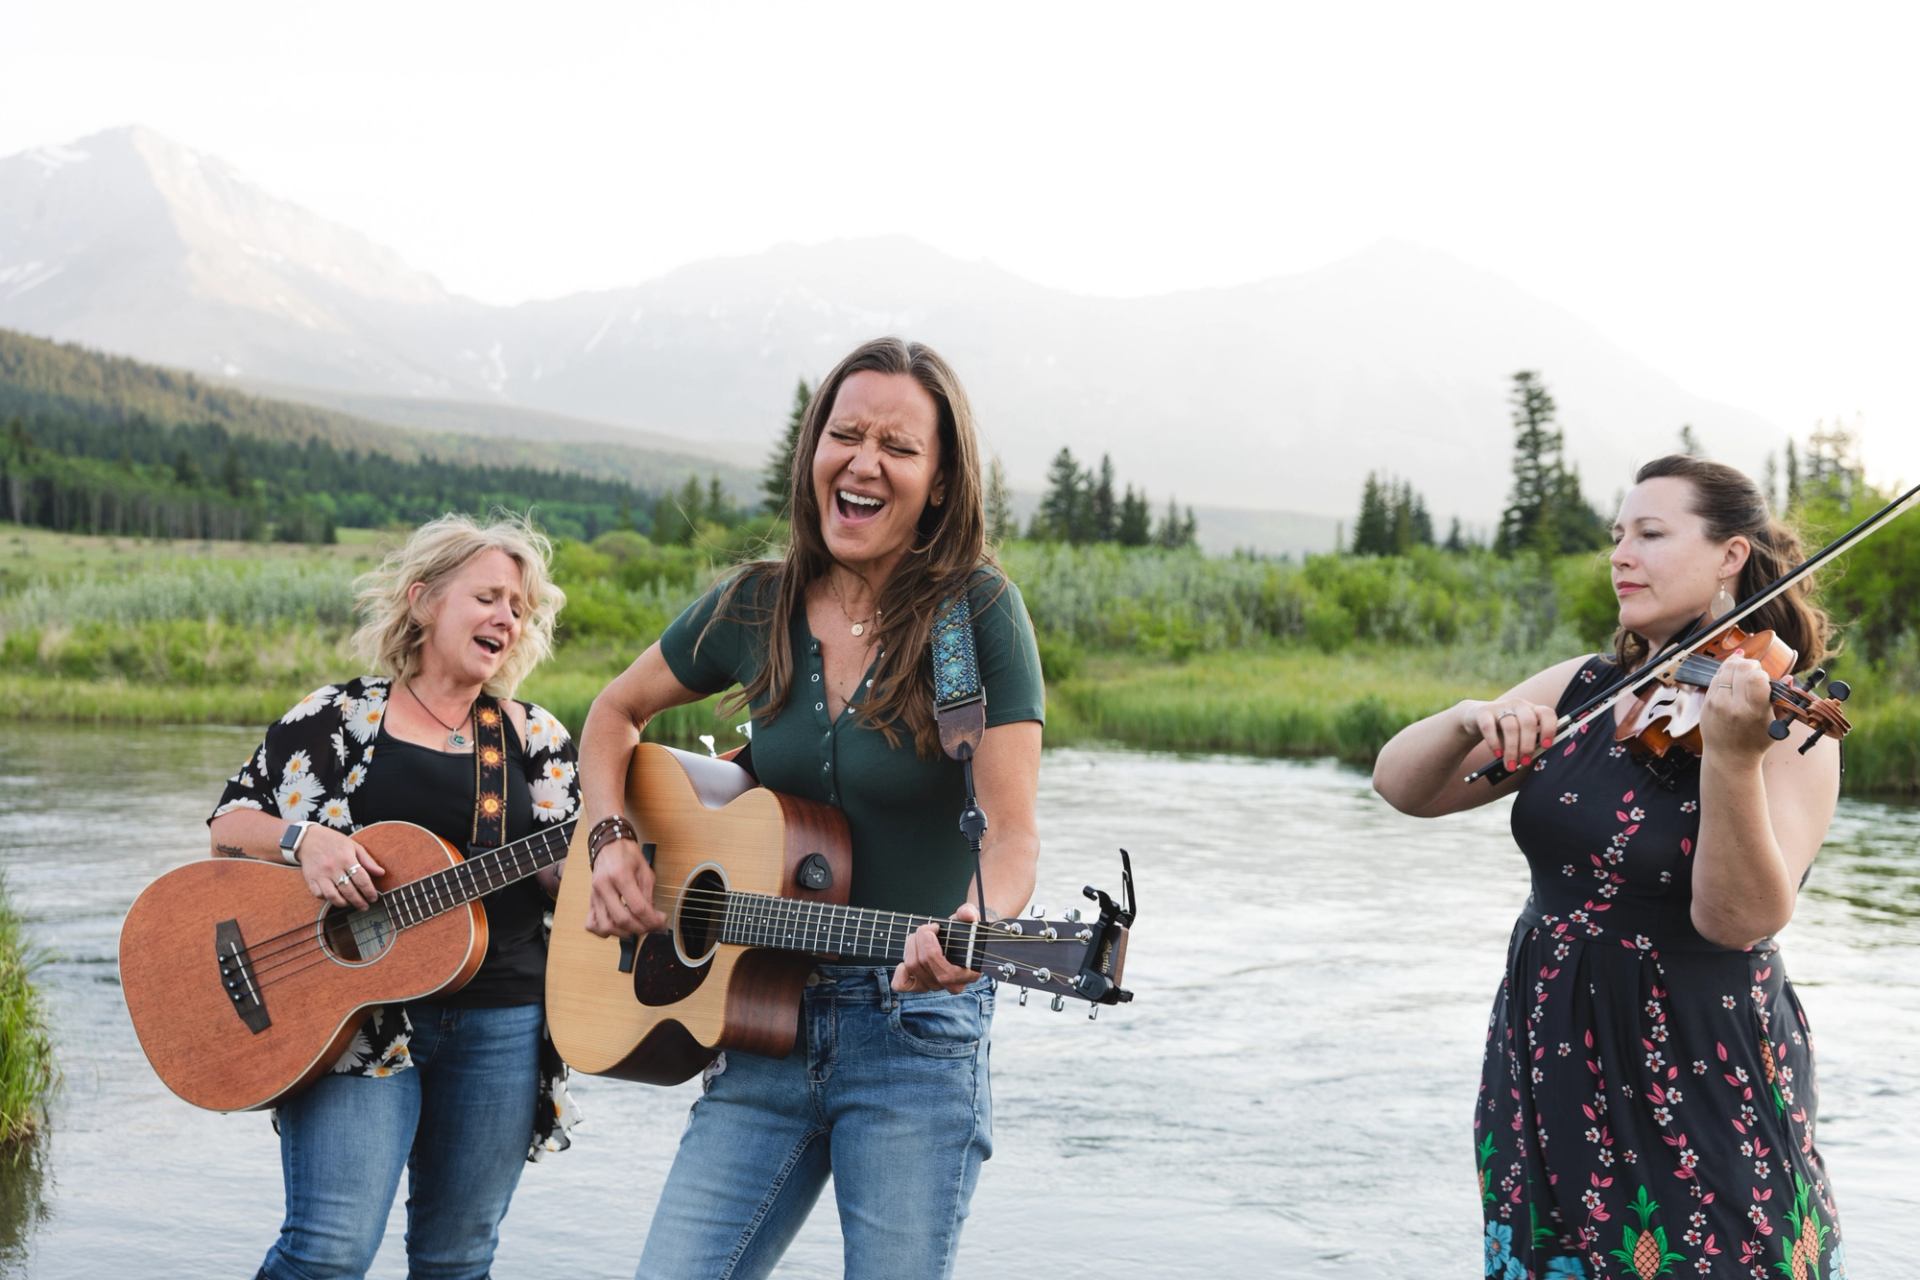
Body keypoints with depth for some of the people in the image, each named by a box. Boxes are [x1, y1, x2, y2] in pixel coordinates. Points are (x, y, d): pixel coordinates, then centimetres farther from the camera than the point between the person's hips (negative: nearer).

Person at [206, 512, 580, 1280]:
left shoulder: (535, 740, 11)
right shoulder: (338, 719, 5)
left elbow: (562, 876, 6)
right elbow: (229, 826, 6)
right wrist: (304, 839, -14)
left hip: (500, 1021, 3)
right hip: (356, 1008, -3)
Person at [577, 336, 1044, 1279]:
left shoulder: (979, 615, -9)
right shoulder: (755, 607, 4)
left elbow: (1011, 831, -15)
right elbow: (616, 713, 19)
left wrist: (977, 928, -36)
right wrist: (611, 842, 2)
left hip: (915, 1032, -4)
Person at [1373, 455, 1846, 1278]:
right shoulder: (1575, 690, 4)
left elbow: (1740, 920, -22)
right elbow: (1402, 787, 1)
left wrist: (1731, 758, -37)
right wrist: (1470, 721, -20)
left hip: (1701, 1081, -5)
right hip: (1548, 1073, 5)